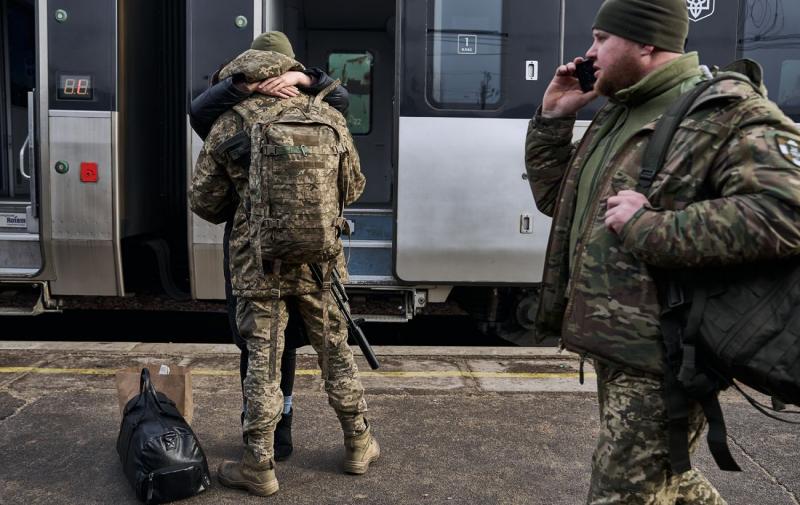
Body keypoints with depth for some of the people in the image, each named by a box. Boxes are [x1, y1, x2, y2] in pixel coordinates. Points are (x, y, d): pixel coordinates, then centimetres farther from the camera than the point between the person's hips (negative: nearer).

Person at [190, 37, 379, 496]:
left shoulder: (228, 126, 1)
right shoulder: (328, 117, 5)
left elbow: (204, 201, 5)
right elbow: (353, 187, 13)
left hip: (259, 262, -2)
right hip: (319, 259, 2)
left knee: (263, 363, 7)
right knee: (337, 353, 16)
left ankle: (259, 466, 15)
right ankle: (359, 445, 29)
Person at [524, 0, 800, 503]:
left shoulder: (729, 114, -13)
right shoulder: (616, 117, 14)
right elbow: (553, 196, 21)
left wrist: (647, 229, -26)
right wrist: (552, 118, 8)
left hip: (661, 359, -9)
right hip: (616, 347, 9)